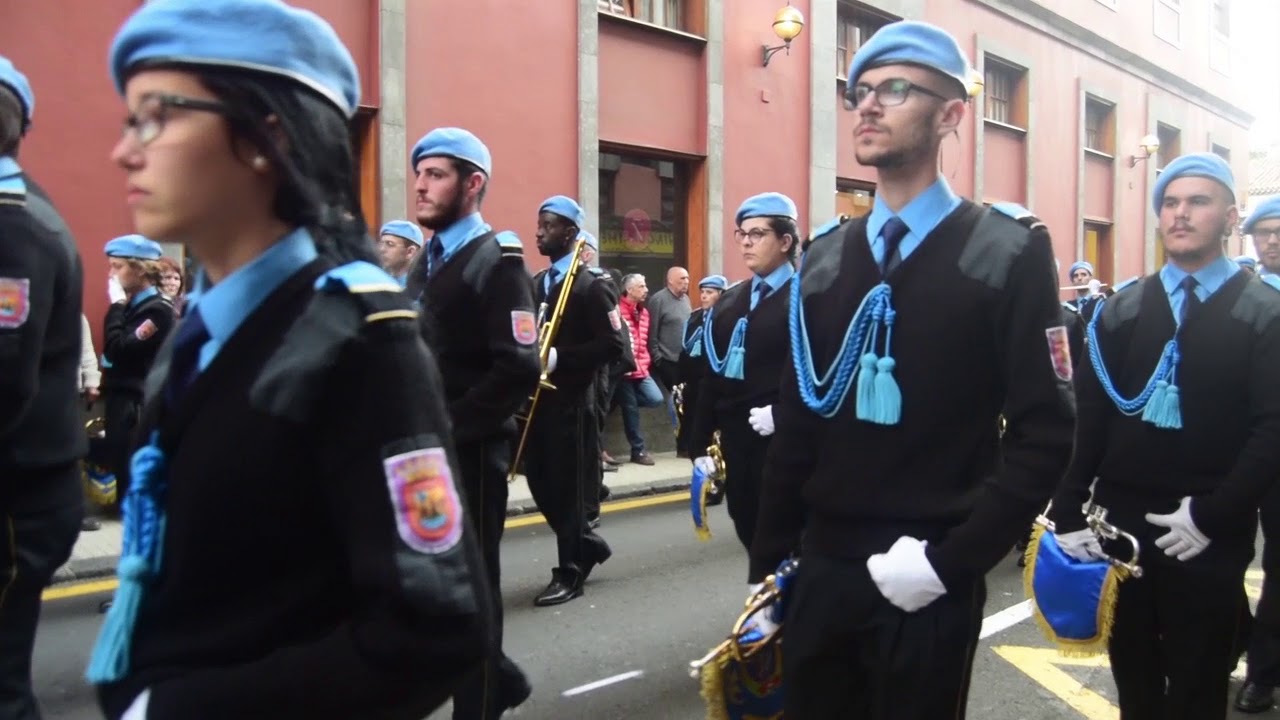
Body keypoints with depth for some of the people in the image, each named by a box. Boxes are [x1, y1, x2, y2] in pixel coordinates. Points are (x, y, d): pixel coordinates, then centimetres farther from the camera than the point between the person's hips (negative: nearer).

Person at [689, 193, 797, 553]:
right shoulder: (727, 303, 14)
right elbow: (712, 378, 13)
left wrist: (782, 413, -22)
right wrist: (701, 443, 11)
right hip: (736, 442, 6)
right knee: (749, 531, 13)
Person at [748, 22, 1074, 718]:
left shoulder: (1008, 254, -5)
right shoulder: (824, 258, 7)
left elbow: (1045, 434, -10)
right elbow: (795, 425, 8)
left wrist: (949, 560, -16)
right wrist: (766, 568, 7)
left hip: (930, 582, -4)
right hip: (819, 572, 4)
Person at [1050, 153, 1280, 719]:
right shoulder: (1121, 311, 7)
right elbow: (1087, 417, 2)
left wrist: (1212, 515, -16)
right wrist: (1068, 513, -5)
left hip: (1209, 536, -2)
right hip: (1120, 523, 2)